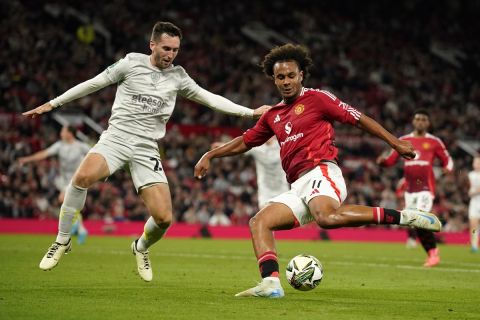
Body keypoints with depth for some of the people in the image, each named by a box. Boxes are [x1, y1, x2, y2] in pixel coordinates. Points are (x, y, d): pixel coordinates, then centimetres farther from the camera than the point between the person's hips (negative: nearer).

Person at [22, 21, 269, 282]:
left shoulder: (178, 76, 11)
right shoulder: (132, 63, 3)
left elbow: (210, 99, 14)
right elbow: (93, 84, 9)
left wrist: (251, 112, 7)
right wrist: (52, 104, 11)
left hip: (147, 149, 3)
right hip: (116, 136, -2)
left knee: (164, 218, -12)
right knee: (83, 176, -34)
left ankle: (141, 248, 24)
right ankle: (62, 241, -16)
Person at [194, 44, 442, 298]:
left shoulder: (316, 98, 4)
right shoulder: (273, 115, 23)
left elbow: (359, 119, 3)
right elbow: (245, 142, 34)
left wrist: (396, 144, -1)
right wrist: (210, 155, 27)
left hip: (320, 172, -7)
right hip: (298, 188, 8)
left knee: (326, 217, -38)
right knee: (259, 222, -8)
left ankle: (401, 216, -32)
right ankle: (270, 284, -22)